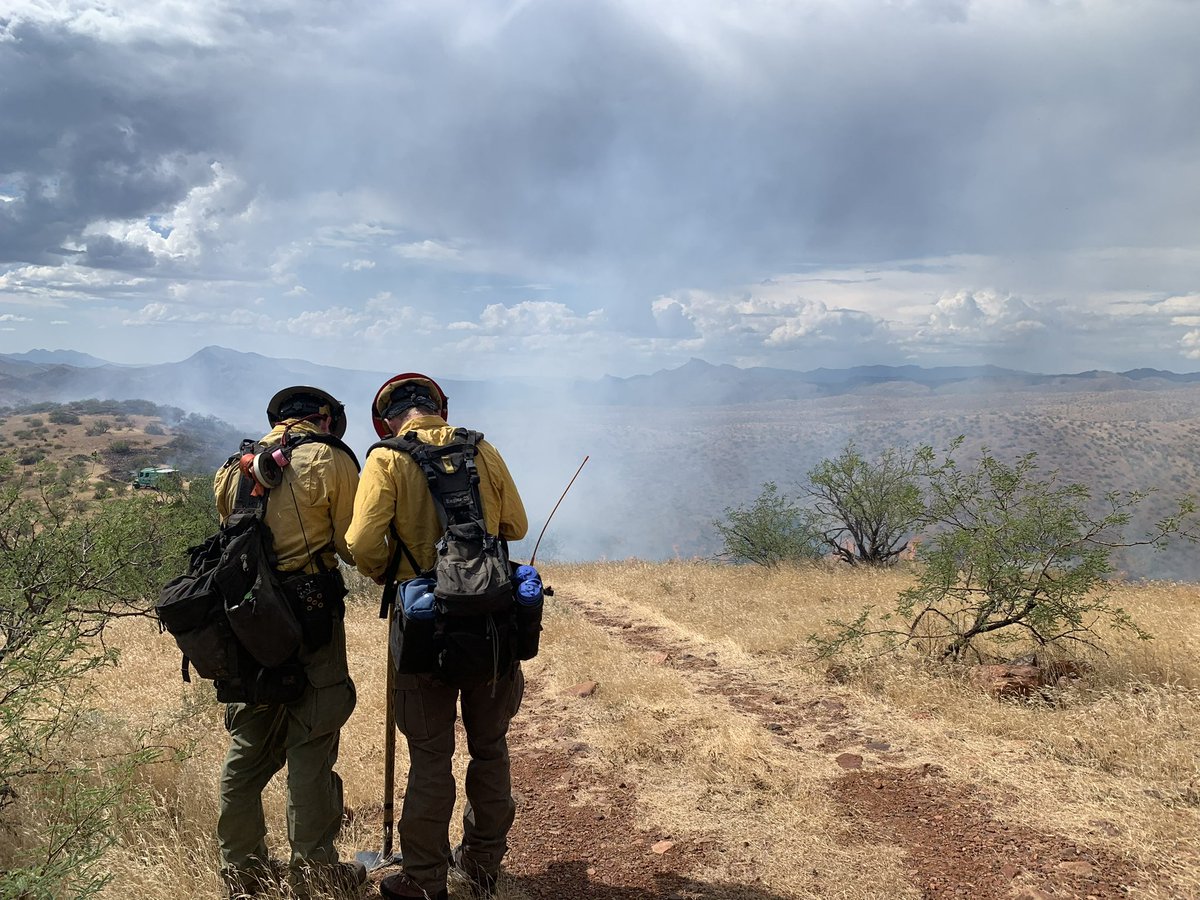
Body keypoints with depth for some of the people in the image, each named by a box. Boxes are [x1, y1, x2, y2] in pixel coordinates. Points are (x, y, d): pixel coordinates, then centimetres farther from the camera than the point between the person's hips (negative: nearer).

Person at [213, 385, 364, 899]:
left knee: (249, 743, 14)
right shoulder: (330, 460, -3)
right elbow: (354, 545, -3)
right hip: (309, 618, -6)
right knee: (311, 743, 1)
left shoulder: (235, 467, 14)